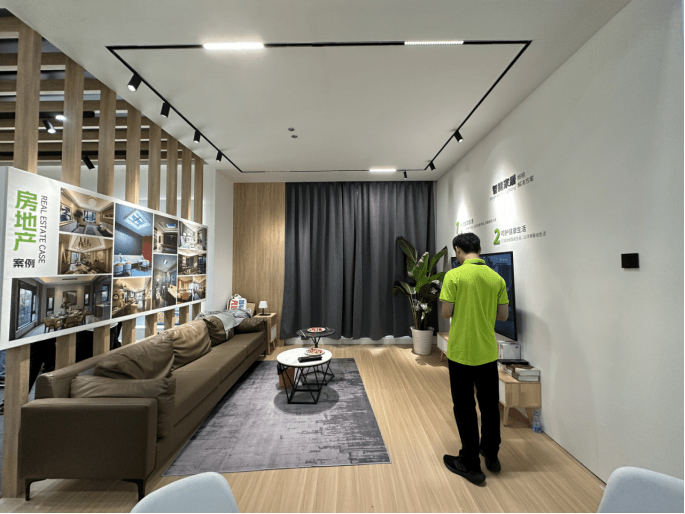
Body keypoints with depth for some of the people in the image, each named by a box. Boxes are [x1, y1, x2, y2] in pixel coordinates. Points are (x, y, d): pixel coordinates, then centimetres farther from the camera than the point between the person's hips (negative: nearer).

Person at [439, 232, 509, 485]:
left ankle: (471, 464, 25)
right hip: (488, 351, 5)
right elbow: (503, 315, 3)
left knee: (465, 408, 11)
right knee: (489, 405, 22)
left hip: (461, 352, -4)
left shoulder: (454, 275, -15)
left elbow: (445, 313, -15)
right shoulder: (496, 278, -1)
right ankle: (491, 455, 42)